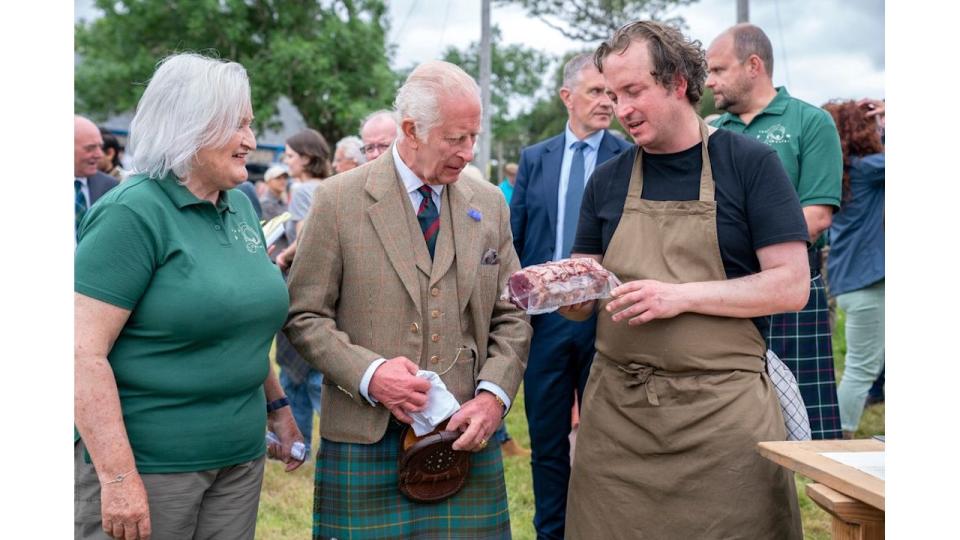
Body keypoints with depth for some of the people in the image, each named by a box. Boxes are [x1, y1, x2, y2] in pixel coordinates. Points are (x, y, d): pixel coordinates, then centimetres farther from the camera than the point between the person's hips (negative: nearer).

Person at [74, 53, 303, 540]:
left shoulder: (241, 207, 9)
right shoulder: (132, 213, -13)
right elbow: (84, 351, -19)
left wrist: (275, 404, 18)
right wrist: (117, 477, -22)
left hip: (240, 457, 7)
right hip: (147, 463, -7)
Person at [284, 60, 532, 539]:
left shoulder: (489, 204, 8)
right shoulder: (339, 200, -3)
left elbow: (511, 317, 10)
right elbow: (304, 315, -2)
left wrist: (494, 396, -5)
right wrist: (368, 373, -16)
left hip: (467, 435, 3)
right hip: (366, 442, -2)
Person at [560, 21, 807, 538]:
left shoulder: (749, 163, -1)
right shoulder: (607, 180, 11)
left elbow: (790, 286, -7)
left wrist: (681, 295, -16)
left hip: (721, 408, -3)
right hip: (615, 408, 3)